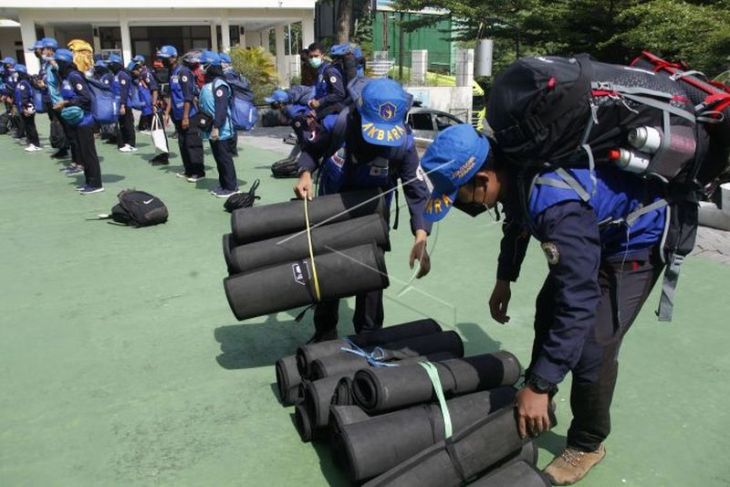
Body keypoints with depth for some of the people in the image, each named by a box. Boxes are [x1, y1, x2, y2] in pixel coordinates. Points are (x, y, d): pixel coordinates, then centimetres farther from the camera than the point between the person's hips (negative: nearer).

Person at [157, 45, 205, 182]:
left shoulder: (183, 72, -14)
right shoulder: (171, 73, 12)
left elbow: (188, 97, -18)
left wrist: (185, 117, -20)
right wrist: (167, 113, 16)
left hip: (188, 116, -9)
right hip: (178, 116, 9)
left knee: (193, 144, -4)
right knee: (182, 144, 12)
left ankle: (198, 172, 3)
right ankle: (189, 170, 21)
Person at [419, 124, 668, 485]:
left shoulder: (556, 201, -42)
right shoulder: (512, 166, -16)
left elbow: (579, 300, -40)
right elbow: (518, 221, 7)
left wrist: (540, 387, -35)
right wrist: (504, 280, 13)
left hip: (637, 240, -9)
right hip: (595, 229, 9)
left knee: (591, 346, -13)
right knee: (548, 311, 15)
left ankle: (587, 444, 13)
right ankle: (535, 407, 34)